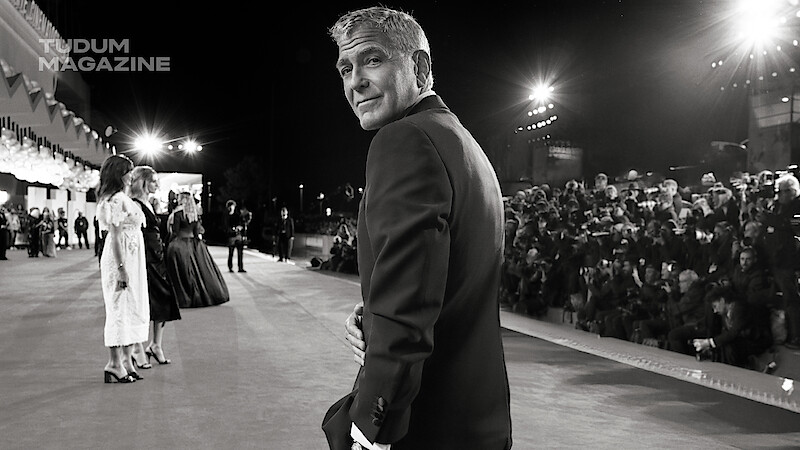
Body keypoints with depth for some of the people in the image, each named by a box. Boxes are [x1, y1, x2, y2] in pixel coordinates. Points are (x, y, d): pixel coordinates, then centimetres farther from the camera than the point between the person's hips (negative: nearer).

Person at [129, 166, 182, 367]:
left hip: (157, 260, 9)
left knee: (164, 301, 9)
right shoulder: (134, 205, -12)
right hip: (144, 259, -9)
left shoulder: (149, 205, 17)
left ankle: (156, 346, 19)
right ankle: (137, 350, 6)